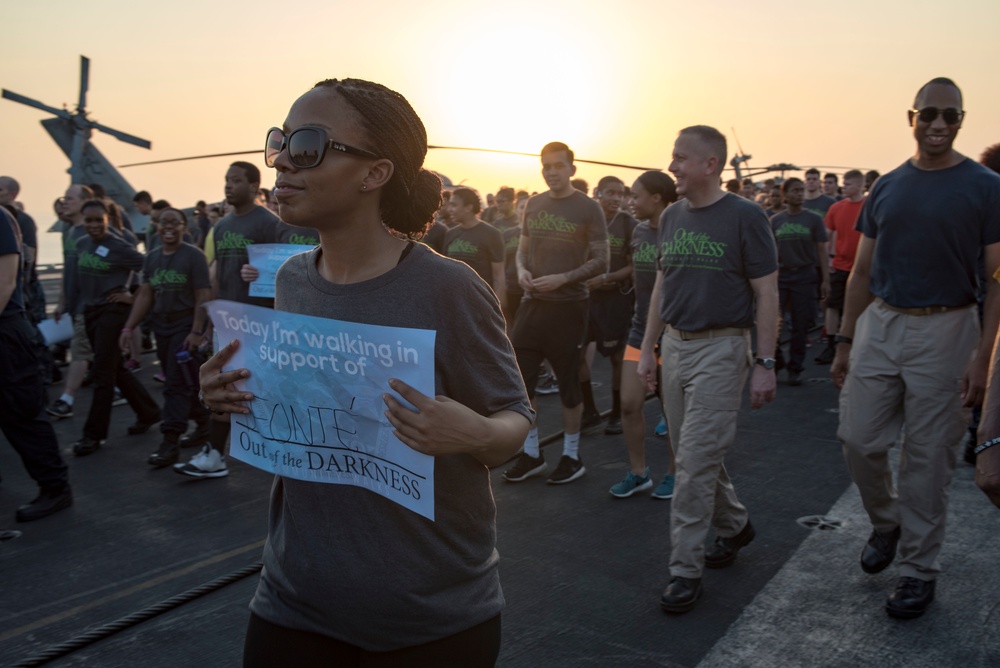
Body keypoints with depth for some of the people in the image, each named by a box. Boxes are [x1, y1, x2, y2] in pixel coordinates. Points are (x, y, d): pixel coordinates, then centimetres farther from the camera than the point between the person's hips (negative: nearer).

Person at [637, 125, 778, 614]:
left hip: (720, 348, -7)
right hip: (674, 345, 7)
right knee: (693, 454, 15)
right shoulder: (671, 216, 10)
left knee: (696, 460, -7)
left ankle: (685, 569, 4)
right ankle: (734, 526, 38)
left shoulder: (744, 217, -9)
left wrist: (765, 363, -13)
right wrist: (647, 348, 12)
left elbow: (767, 294, -9)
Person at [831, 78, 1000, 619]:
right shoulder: (886, 188, 8)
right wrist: (845, 341, 9)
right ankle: (885, 521, 32)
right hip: (879, 324, 4)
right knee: (858, 438, 4)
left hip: (944, 330, -4)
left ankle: (919, 567, 19)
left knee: (927, 455, 4)